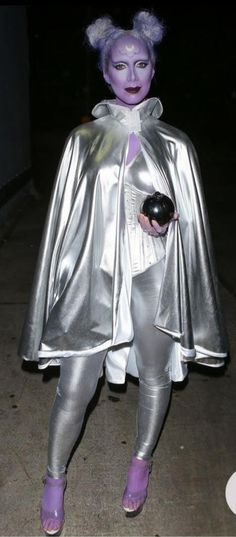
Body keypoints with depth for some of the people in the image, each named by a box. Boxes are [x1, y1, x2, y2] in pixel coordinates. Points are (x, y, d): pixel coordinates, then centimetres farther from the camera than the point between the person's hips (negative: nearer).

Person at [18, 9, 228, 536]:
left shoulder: (174, 144, 3)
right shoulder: (83, 139, 3)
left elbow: (190, 219, 8)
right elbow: (66, 217, 4)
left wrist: (166, 225, -15)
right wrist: (63, 281, 2)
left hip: (155, 274, 1)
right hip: (96, 272, 0)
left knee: (155, 376, 14)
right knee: (74, 387, 1)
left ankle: (141, 461, 42)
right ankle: (55, 477, 28)